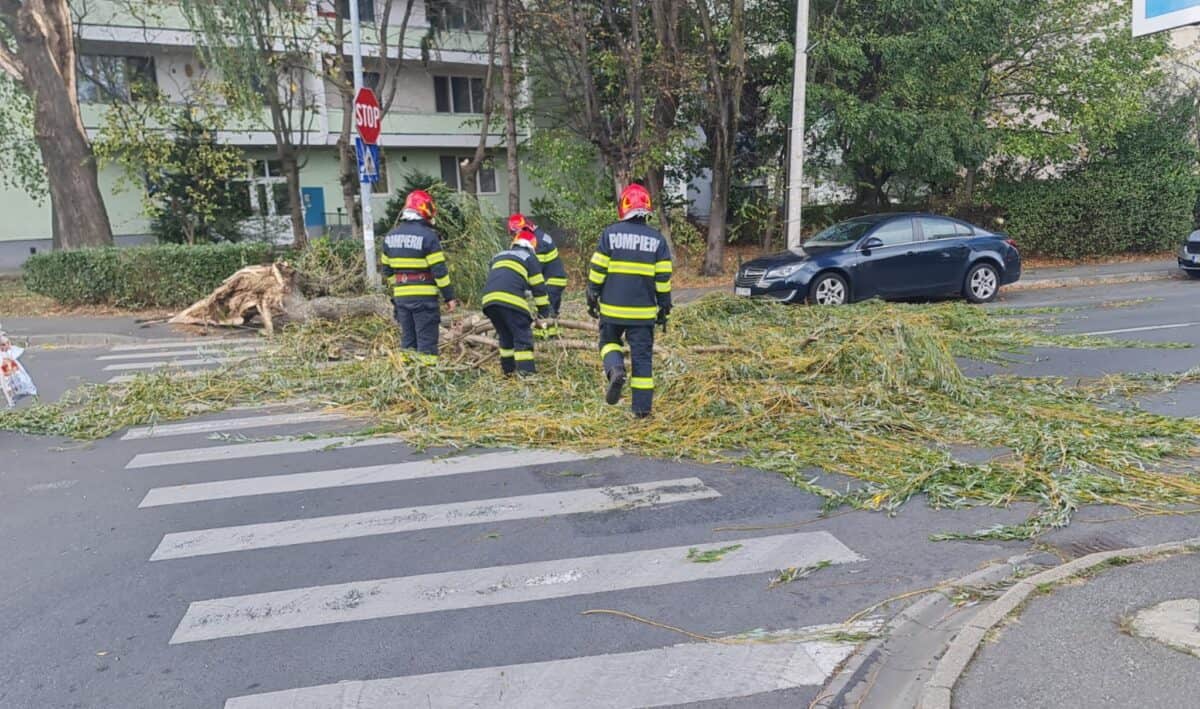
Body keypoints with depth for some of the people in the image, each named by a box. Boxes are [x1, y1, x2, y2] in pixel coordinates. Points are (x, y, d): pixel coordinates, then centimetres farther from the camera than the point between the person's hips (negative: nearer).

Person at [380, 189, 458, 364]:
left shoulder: (391, 236, 9)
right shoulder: (428, 235, -12)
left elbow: (387, 269, 15)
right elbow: (439, 270, -14)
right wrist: (449, 297, -8)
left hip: (401, 296, 6)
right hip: (424, 297, -6)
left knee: (408, 340, 15)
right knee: (427, 342, -1)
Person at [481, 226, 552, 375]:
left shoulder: (498, 256, 33)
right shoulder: (529, 257, 16)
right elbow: (538, 287, 15)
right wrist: (544, 310, 23)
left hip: (488, 299, 6)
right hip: (511, 300, -6)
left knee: (505, 336, 22)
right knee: (523, 336, 0)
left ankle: (508, 369, 28)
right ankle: (526, 372, -8)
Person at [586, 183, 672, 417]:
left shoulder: (610, 233, -4)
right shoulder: (657, 239, 0)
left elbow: (597, 270, -4)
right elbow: (663, 278, 1)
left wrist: (592, 298, 7)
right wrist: (664, 308, 11)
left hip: (612, 308, -1)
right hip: (643, 311, 1)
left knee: (609, 342, 22)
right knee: (642, 356, 8)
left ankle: (615, 371, -9)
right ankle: (642, 407, 9)